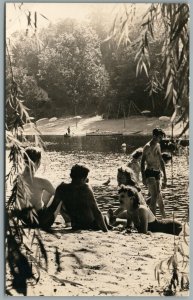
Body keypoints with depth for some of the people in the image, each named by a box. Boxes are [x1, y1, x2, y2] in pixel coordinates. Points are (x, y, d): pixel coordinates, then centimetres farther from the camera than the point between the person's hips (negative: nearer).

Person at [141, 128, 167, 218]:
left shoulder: (158, 146, 16)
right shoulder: (148, 146, -10)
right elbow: (142, 162, -13)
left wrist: (164, 175, 23)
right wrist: (143, 177, -19)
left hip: (157, 173, 8)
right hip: (150, 173, -8)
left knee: (159, 196, 13)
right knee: (154, 196, -15)